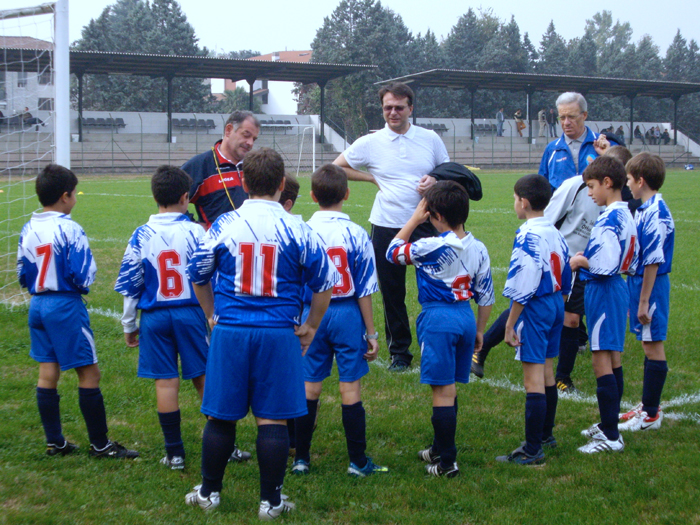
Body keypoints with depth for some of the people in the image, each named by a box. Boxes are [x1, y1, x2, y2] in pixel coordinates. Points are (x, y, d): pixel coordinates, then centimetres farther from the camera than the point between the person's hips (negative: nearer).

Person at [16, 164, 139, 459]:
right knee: (89, 372, 0)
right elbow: (84, 277, -18)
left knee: (48, 371, 12)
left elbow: (22, 274, 10)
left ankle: (54, 442, 18)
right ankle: (100, 444, 4)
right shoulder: (69, 230, -16)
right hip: (66, 306, -7)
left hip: (37, 305, 8)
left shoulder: (28, 230, 4)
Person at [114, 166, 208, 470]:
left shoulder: (141, 236, -2)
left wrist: (128, 325, 12)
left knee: (166, 381, 5)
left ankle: (174, 453, 9)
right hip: (191, 313, -1)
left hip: (154, 317, 1)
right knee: (204, 378, 8)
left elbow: (129, 284, 2)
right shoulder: (196, 233, -7)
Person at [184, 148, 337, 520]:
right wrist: (310, 327, 15)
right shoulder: (297, 230, -3)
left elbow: (198, 275, 12)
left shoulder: (224, 225, 0)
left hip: (229, 332, 1)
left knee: (221, 415, 12)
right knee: (272, 419, 5)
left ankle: (209, 492, 24)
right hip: (279, 335, -1)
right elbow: (325, 282, 2)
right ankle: (271, 500, 11)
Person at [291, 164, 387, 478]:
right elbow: (365, 290, -6)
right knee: (350, 387, 4)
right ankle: (358, 462, 11)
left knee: (309, 387, 9)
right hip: (348, 314, -1)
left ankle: (301, 458, 16)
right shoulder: (357, 235, -8)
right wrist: (371, 332, 2)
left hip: (312, 315, 2)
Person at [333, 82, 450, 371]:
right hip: (386, 228, 0)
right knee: (391, 293, 6)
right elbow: (336, 168, 11)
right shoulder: (370, 143, 2)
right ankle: (399, 351, 19)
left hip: (424, 226, 0)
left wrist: (434, 181, -9)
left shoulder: (430, 139, 4)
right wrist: (373, 178, 4)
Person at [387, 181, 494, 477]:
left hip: (439, 319, -7)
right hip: (466, 318, 7)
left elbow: (393, 252, -1)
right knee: (449, 388, 18)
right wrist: (479, 330, 21)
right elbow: (486, 294, 10)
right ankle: (440, 449, 31)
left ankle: (447, 462, 0)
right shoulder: (478, 249, 3)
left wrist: (415, 219, 3)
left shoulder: (432, 248, -16)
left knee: (443, 390, -3)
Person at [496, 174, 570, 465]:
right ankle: (546, 434, 34)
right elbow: (565, 279, 15)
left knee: (533, 378, -7)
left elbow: (522, 288, -21)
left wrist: (510, 324, -16)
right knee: (547, 371, 20)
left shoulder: (527, 236, -18)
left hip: (534, 309, -9)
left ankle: (532, 450, -5)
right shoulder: (555, 233, 7)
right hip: (556, 305, 9)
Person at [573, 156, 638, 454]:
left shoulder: (607, 221, -20)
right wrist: (588, 259, 13)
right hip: (618, 288, 10)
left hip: (602, 292, -10)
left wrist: (581, 261, -10)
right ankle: (608, 425, 28)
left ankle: (610, 437, -3)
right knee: (614, 359, 16)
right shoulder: (626, 216, 9)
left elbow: (604, 266, -27)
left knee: (601, 361, -6)